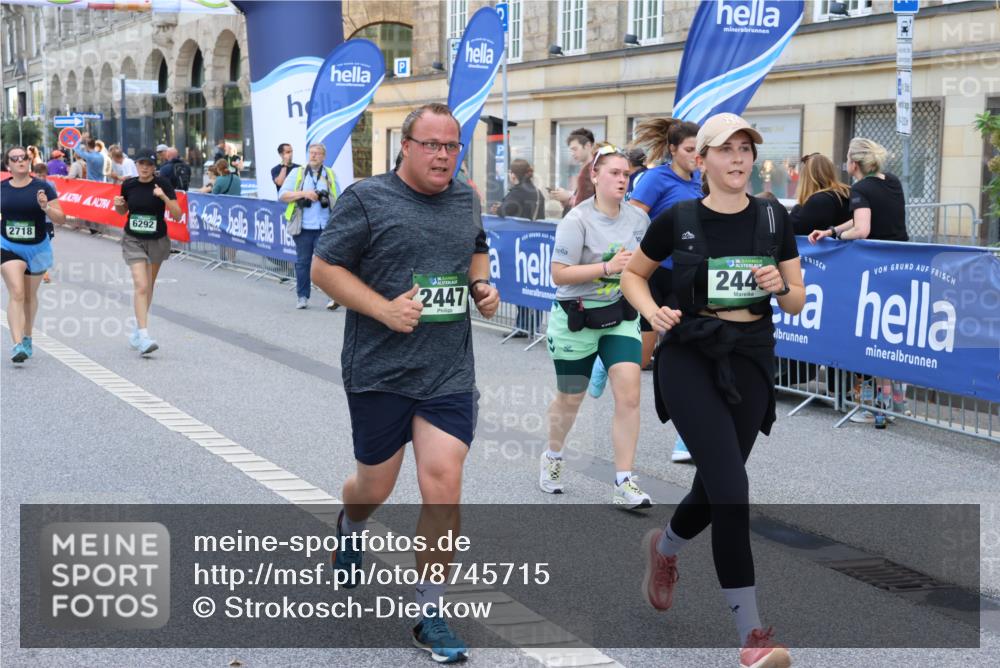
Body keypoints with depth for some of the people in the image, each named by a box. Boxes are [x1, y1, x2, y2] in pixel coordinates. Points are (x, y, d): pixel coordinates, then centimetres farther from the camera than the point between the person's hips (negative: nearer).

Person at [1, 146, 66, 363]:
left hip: (37, 248, 0)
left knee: (30, 295, 17)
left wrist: (45, 207, -26)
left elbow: (61, 219, -10)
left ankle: (27, 339, 37)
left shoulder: (42, 188, -8)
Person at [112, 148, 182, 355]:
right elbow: (123, 211, 13)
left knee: (148, 287, 15)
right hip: (133, 240, 0)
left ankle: (137, 329, 35)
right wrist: (118, 204, -9)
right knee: (141, 286, -15)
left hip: (157, 241, 0)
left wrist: (164, 197, -29)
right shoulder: (128, 185, -4)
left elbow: (177, 215, -15)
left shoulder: (163, 184, -11)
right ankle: (143, 336, -21)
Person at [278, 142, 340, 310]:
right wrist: (303, 193, -11)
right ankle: (302, 297, 16)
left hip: (324, 227, 0)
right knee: (302, 262, 6)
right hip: (303, 227, 0)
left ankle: (333, 296, -11)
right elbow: (282, 195, 0)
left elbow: (339, 199, 17)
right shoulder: (297, 173, 8)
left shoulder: (330, 175, 12)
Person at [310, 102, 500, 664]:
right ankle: (350, 531, 53)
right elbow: (324, 268, -6)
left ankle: (431, 615, 8)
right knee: (376, 486, 13)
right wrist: (384, 309, -18)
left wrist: (483, 286, 6)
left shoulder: (467, 200, 9)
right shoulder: (367, 199, -6)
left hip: (450, 373, 3)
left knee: (444, 486, -7)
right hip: (381, 370, -2)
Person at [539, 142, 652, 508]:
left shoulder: (638, 217, -1)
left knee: (629, 395, -11)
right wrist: (607, 267, -27)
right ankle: (552, 458, 42)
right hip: (576, 319, -3)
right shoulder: (577, 220, -16)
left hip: (621, 316, 3)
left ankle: (624, 484, -4)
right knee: (569, 399, 13)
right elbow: (559, 274, -20)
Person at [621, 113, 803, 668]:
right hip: (689, 357, -4)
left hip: (751, 358, 4)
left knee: (716, 486, 13)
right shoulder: (677, 220, -4)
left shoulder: (773, 218, 3)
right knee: (731, 488, -16)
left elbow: (798, 302, 8)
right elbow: (632, 274, 11)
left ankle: (663, 547, 48)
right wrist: (653, 312, -8)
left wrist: (780, 287, -14)